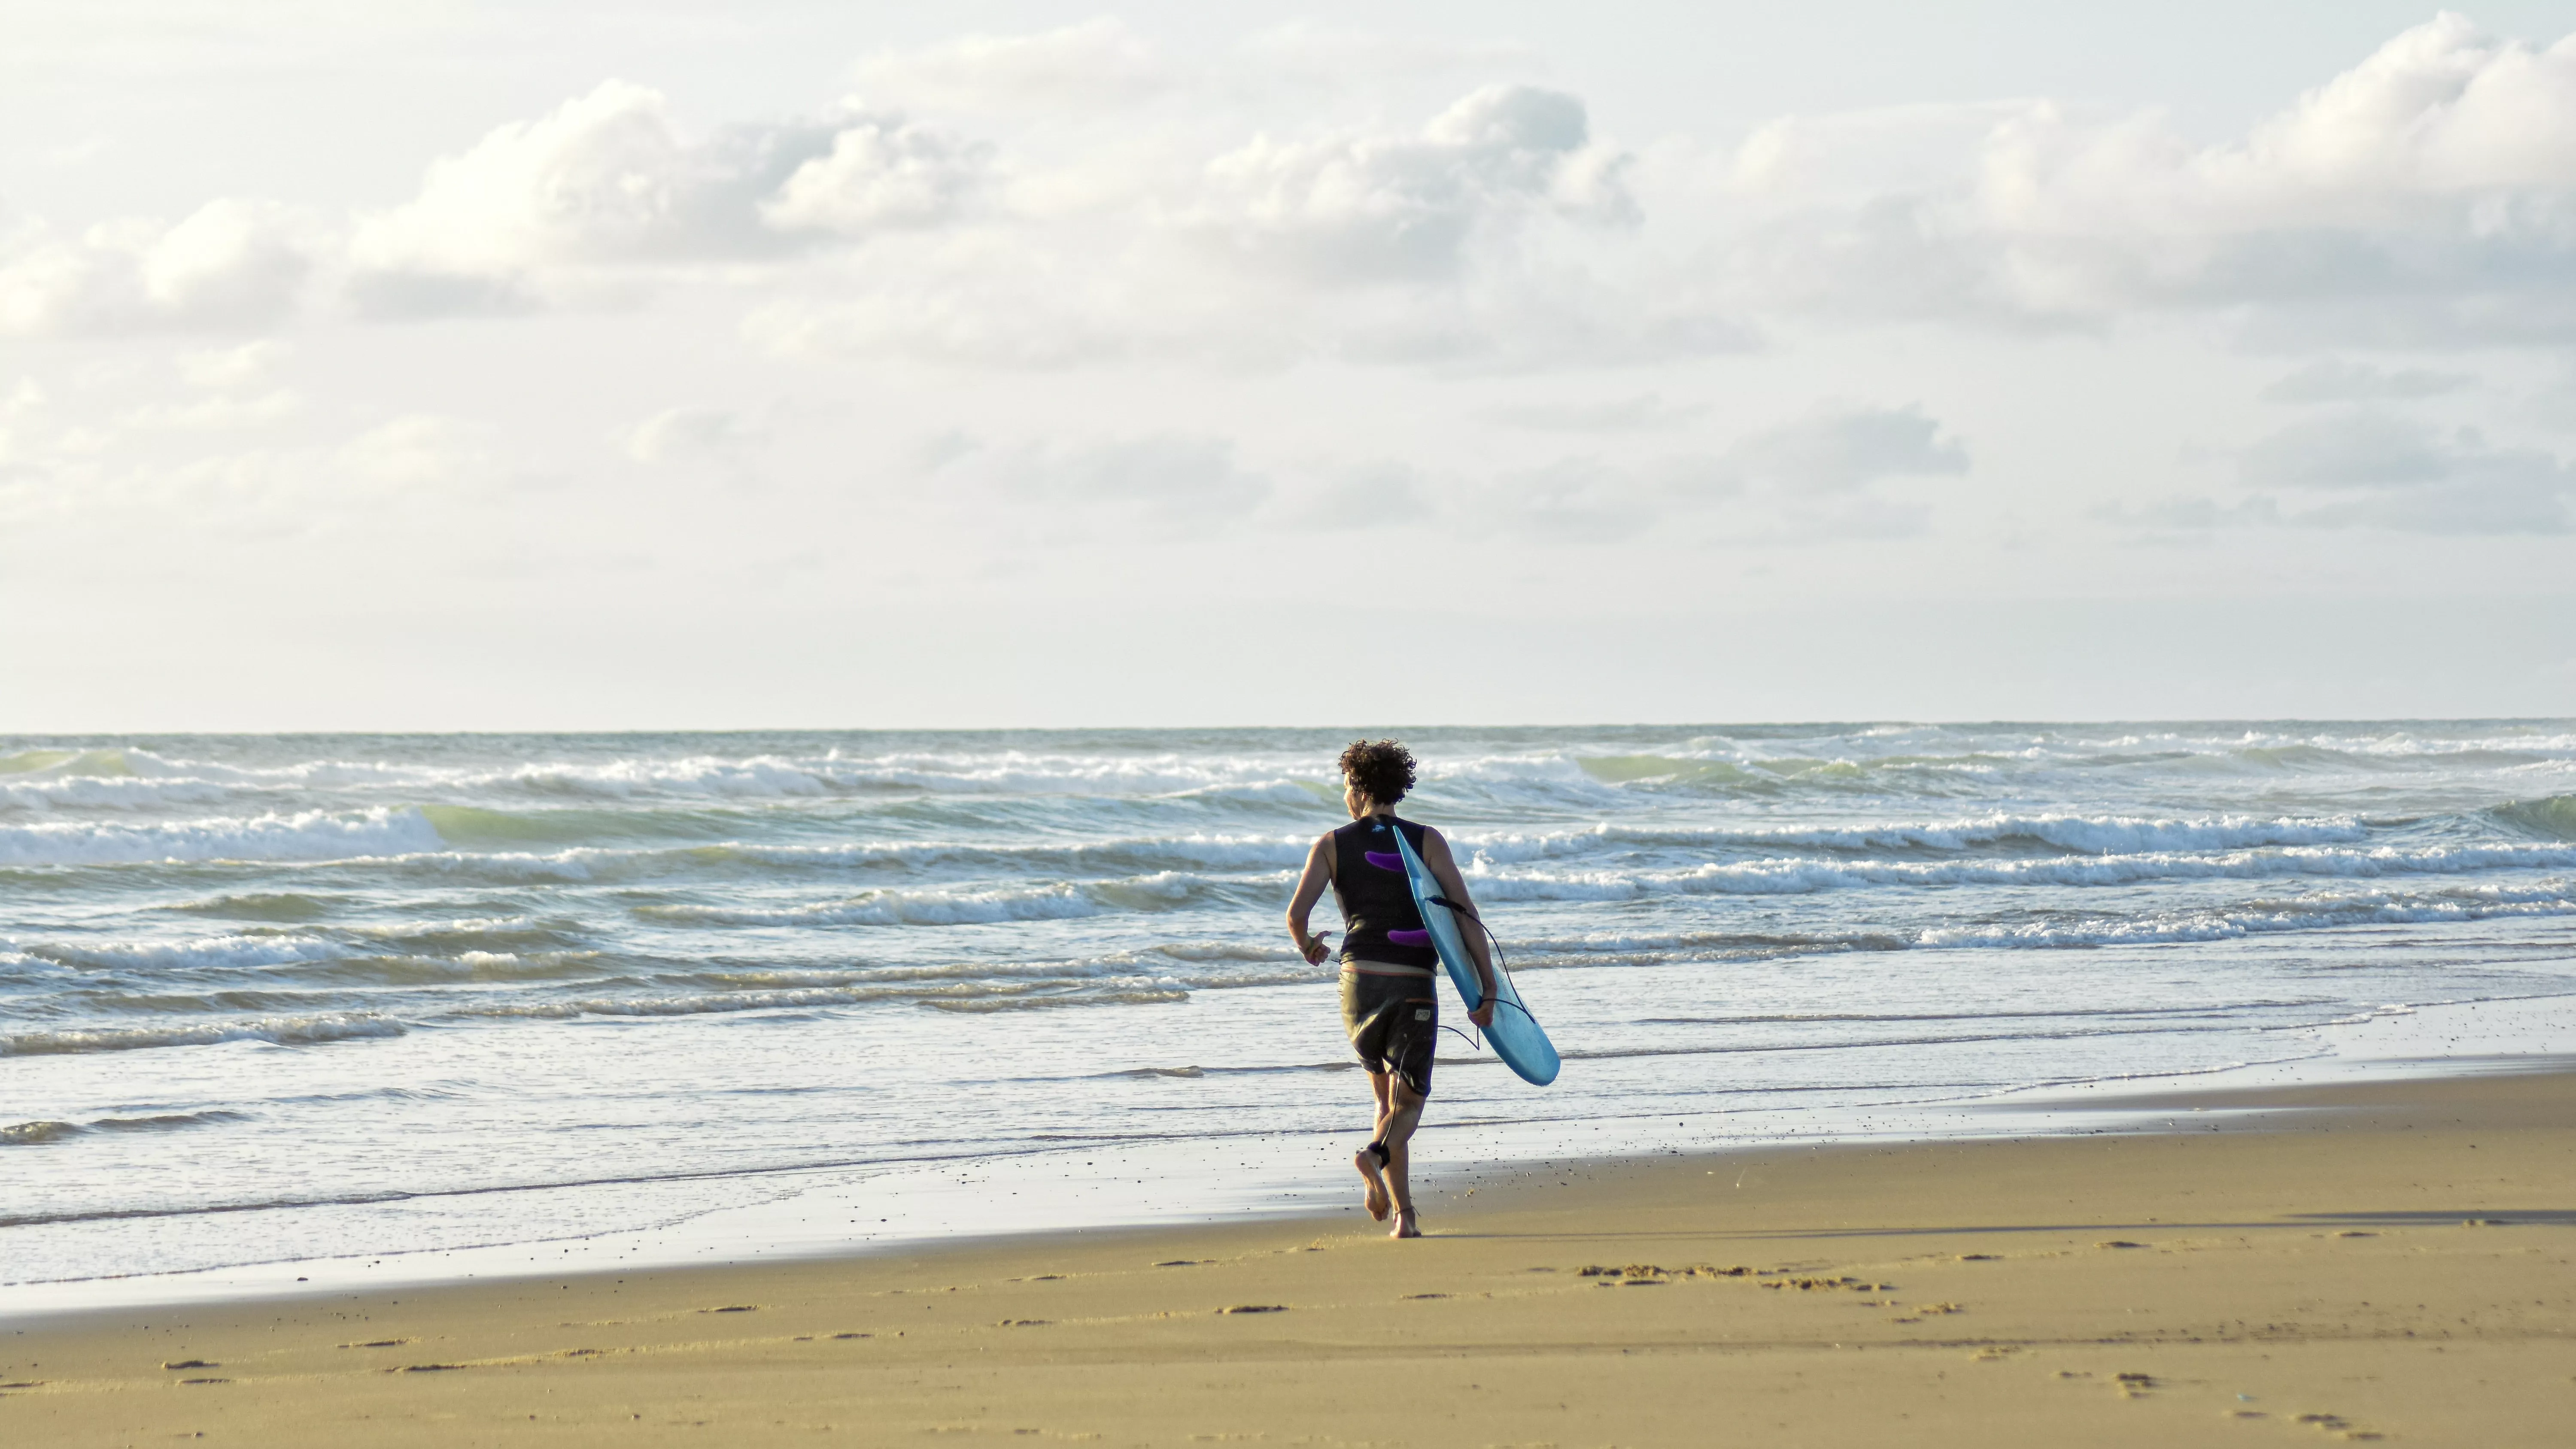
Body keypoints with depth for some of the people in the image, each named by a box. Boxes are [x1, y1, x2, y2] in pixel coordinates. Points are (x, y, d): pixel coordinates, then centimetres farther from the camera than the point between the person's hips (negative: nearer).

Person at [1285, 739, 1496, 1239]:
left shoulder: (1332, 846, 4)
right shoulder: (1427, 842, 3)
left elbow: (1296, 912, -7)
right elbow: (1465, 914, -4)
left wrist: (1307, 948, 16)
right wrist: (1487, 988, -2)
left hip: (1360, 984, 2)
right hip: (1415, 988, -2)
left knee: (1386, 1098, 17)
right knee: (1409, 1103, 5)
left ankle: (1404, 1213, 7)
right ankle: (1378, 1155, -29)